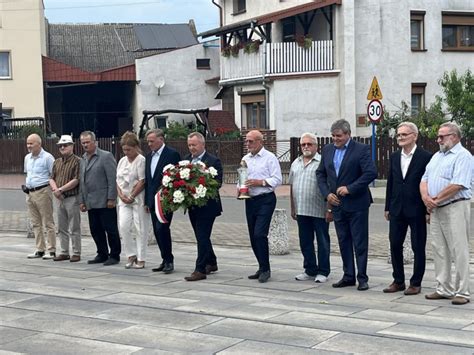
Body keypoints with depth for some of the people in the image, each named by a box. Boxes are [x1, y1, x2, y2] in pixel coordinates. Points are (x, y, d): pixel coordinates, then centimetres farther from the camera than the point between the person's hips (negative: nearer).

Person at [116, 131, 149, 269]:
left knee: (141, 229, -2)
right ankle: (131, 255, 10)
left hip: (138, 199, -6)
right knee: (123, 227, -4)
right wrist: (121, 194, -1)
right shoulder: (122, 161, 14)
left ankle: (140, 259, 5)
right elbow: (118, 180, 15)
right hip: (124, 199, 6)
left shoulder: (141, 160, -8)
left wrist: (131, 196, -12)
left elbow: (142, 181, -12)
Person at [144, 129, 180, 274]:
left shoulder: (172, 154, -7)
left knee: (162, 228, -15)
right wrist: (147, 201, 15)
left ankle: (169, 261, -6)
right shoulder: (149, 156, 15)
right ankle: (166, 260, 15)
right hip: (153, 200, 7)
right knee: (157, 231, 7)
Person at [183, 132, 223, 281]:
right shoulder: (186, 160, 11)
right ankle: (211, 263, 31)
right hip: (192, 206, 7)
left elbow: (218, 183, -14)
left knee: (202, 237, -8)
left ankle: (200, 270, -6)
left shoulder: (213, 161, -9)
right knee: (201, 236, 16)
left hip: (207, 206, -7)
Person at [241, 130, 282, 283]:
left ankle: (265, 269, -5)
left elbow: (277, 179, -10)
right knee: (253, 236, 8)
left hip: (265, 200, -7)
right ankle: (262, 268, 20)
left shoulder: (270, 158, -5)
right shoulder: (245, 159, 14)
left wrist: (260, 182, -19)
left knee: (260, 234, -15)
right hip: (250, 200, 7)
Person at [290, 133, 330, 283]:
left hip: (319, 210, -6)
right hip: (301, 211, 6)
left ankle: (323, 272, 10)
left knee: (322, 242, 2)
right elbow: (292, 187, 17)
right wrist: (293, 208, 15)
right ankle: (310, 270, 22)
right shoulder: (295, 163, 14)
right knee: (305, 242, 12)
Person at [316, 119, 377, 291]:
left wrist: (350, 188, -20)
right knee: (344, 242, 11)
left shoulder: (361, 149, -9)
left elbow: (371, 172, -18)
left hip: (356, 204, -6)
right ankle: (348, 276, 19)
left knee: (360, 243, 0)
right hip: (337, 203, 6)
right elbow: (320, 173, 13)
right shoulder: (327, 150, 9)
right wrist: (327, 193, -1)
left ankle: (362, 278, 7)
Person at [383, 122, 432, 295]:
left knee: (418, 247, 4)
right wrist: (388, 208, 11)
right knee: (395, 245, 9)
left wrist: (429, 210, -11)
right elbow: (390, 182, 13)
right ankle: (398, 281, 21)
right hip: (397, 210, 6)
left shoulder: (425, 157, -8)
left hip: (416, 210, -5)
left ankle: (416, 283, 13)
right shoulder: (394, 157, 9)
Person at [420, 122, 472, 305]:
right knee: (439, 250, 9)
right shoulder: (437, 156, 20)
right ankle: (444, 289, 16)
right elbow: (425, 180, 15)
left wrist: (436, 199, -12)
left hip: (455, 207, -8)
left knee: (459, 251, -6)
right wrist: (426, 197, -5)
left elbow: (458, 185, -18)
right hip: (435, 209, 8)